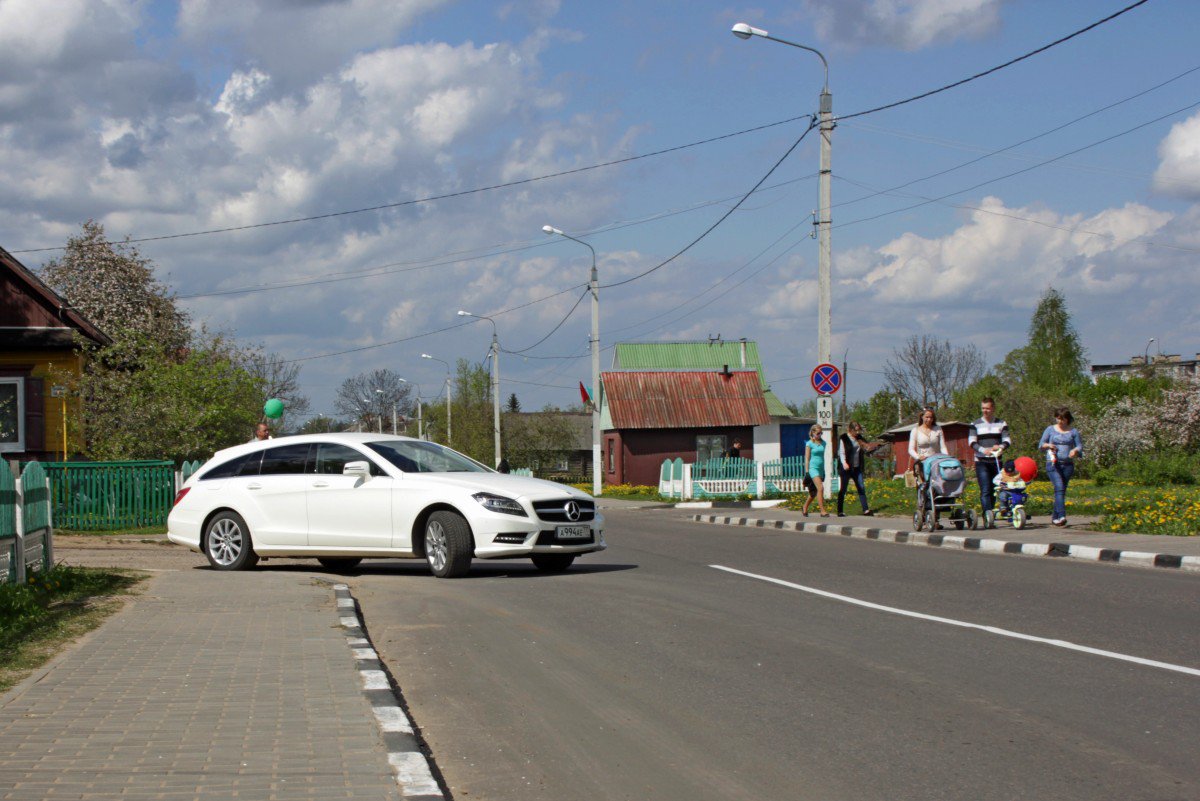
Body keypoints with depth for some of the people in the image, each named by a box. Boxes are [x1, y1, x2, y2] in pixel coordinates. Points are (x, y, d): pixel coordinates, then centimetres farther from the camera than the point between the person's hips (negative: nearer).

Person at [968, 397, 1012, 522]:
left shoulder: (1001, 423, 12)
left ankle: (989, 516, 12)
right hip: (981, 462, -2)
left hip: (996, 461, 2)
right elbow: (971, 442, -4)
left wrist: (1001, 446, -20)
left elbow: (1007, 440, 3)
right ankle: (987, 515, -20)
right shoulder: (976, 424, 6)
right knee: (985, 490, -13)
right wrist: (983, 450, -23)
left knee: (994, 490, 4)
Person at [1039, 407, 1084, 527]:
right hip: (1053, 463, -2)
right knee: (1059, 487, -20)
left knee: (1062, 490, 5)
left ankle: (1055, 517, 19)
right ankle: (1061, 516, -30)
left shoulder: (1073, 431, 10)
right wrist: (1048, 445, -9)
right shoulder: (1050, 429, 9)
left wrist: (1075, 450, -13)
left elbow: (1080, 446, 10)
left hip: (1068, 464, 2)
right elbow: (1041, 444, 13)